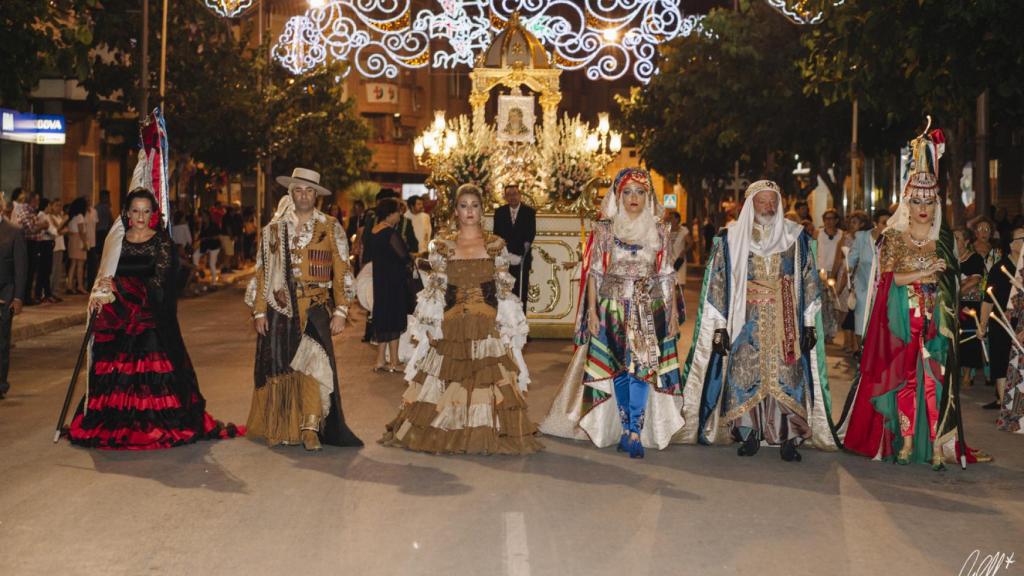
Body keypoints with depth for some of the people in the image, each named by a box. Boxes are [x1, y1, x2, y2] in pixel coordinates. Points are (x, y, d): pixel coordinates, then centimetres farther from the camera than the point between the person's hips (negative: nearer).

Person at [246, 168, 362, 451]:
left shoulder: (330, 228, 4)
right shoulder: (274, 229, 10)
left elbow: (342, 272, 1)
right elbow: (262, 272, 9)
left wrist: (340, 311, -6)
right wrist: (259, 311, 2)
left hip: (315, 310, -2)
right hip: (279, 309, 2)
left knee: (314, 365, -10)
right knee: (279, 367, 3)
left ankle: (310, 428, -3)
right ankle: (278, 428, 14)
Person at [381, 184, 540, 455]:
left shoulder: (496, 245, 6)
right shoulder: (442, 246, 7)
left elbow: (504, 289, 6)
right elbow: (435, 288, 6)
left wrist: (508, 327, 0)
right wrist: (429, 326, -1)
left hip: (488, 327, -1)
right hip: (451, 327, 1)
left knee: (488, 379, -3)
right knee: (449, 382, 2)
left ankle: (487, 431, 8)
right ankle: (449, 433, 14)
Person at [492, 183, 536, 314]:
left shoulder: (529, 212, 6)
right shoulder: (499, 212, 10)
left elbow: (531, 235, -1)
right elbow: (497, 235, 5)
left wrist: (520, 255, -11)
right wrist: (508, 254, -8)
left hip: (522, 259, -1)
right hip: (504, 259, 1)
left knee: (521, 293, -5)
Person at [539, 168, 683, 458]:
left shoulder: (659, 232, 6)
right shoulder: (604, 230, 2)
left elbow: (666, 276, 8)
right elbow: (594, 273, 2)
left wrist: (673, 312, 3)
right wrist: (592, 311, -5)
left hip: (650, 310, 1)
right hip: (613, 309, 0)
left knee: (642, 369, -5)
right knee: (618, 370, 2)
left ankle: (634, 433, -1)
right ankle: (629, 430, 13)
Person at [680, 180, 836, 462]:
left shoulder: (796, 238, 5)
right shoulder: (731, 240, 2)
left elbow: (809, 282, 8)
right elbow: (718, 283, 2)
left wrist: (810, 323, 3)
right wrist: (720, 327, -3)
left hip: (785, 324, 0)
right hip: (746, 323, 0)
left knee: (787, 376, -5)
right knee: (746, 375, -2)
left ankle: (790, 438, 1)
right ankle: (749, 434, 10)